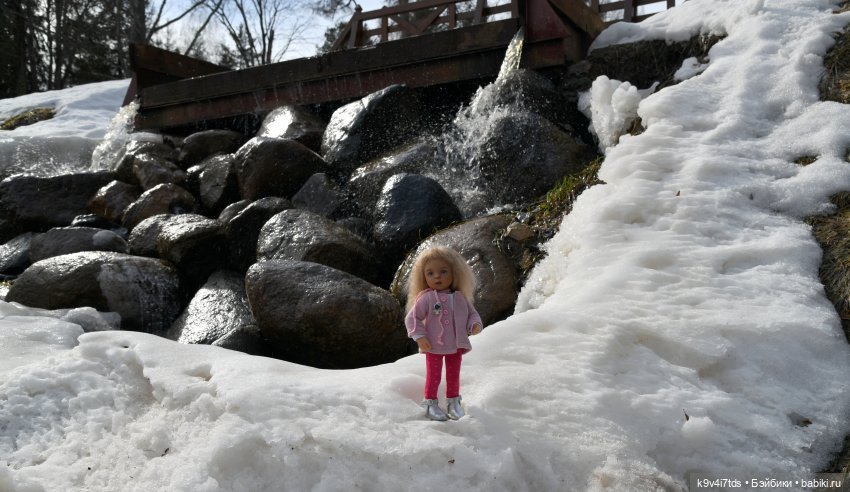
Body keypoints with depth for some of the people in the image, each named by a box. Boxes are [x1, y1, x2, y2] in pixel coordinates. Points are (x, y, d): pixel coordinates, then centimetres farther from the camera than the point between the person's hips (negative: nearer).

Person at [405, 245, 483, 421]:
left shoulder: (461, 298, -1)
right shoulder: (426, 298, -14)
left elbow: (471, 313, 8)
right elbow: (412, 318, -11)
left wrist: (475, 325, -13)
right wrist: (420, 337, -19)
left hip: (456, 346, 4)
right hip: (434, 347, -4)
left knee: (454, 375, 17)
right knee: (434, 375, 7)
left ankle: (453, 402, 33)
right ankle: (430, 403, 22)